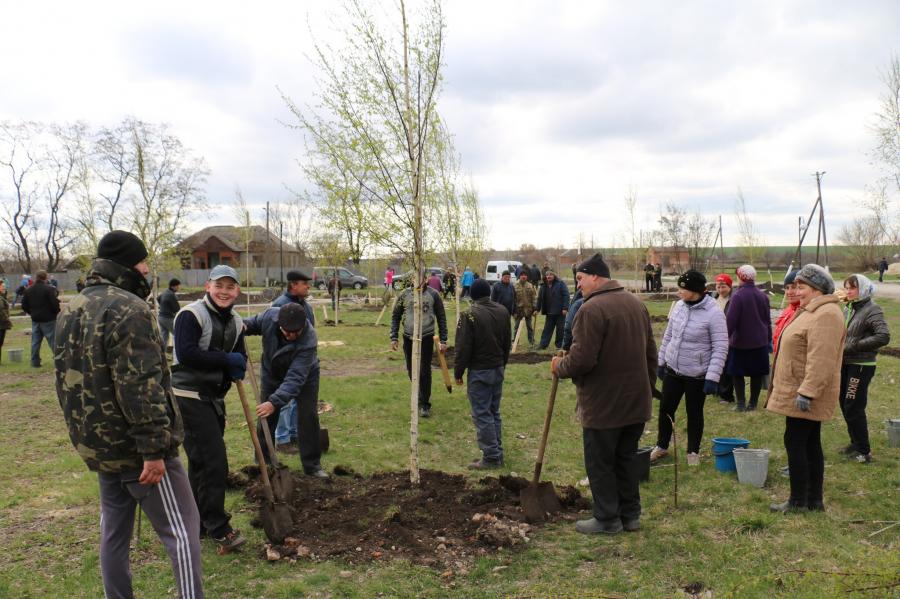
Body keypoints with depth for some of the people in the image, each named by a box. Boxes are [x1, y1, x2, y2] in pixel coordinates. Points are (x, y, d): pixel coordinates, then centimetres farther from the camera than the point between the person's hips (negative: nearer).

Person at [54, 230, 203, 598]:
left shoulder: (70, 311, 12)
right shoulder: (128, 308, -18)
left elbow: (68, 380, 18)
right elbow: (140, 386, -24)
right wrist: (154, 447, -22)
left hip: (97, 444, 9)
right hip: (134, 445, -9)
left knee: (114, 532, 18)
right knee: (182, 530, 0)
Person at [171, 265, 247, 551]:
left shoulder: (235, 322, 10)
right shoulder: (191, 315, -15)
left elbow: (239, 357, 15)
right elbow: (186, 354, -25)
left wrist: (237, 368, -9)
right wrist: (226, 360, -19)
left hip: (215, 397, 8)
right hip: (190, 396, -8)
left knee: (201, 462, 17)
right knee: (213, 461, -10)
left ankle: (197, 524, 30)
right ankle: (218, 529, -1)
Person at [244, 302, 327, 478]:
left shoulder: (309, 340, -40)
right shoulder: (270, 316, -29)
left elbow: (295, 378, -43)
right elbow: (254, 323, -4)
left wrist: (275, 402, -52)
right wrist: (243, 325, -28)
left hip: (304, 376, -3)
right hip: (272, 374, 4)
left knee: (308, 419, -7)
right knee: (266, 418, 6)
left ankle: (312, 465, 7)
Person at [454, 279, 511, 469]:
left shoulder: (470, 315, -17)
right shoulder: (503, 311, 5)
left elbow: (463, 348, -16)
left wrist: (458, 372, -4)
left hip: (479, 371, -7)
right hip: (498, 369, 7)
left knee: (482, 415, 0)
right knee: (494, 412, 16)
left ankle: (491, 457, 3)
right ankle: (497, 453, 21)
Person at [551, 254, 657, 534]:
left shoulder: (592, 309, -19)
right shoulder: (636, 303, 9)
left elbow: (582, 360, -24)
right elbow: (651, 353, 14)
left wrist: (559, 367, -5)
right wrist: (646, 386, 23)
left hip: (603, 404, -8)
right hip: (636, 402, 8)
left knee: (600, 463, 6)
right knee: (627, 458, 19)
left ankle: (607, 519, 16)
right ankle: (630, 515, 28)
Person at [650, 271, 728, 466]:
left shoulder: (713, 313, -18)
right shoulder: (680, 305, 0)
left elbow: (720, 348, -17)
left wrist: (712, 377, -20)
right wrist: (661, 361, 14)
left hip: (697, 375, -5)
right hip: (672, 370, 5)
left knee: (694, 414, 11)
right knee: (665, 409, 13)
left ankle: (693, 451, 30)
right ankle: (661, 446, 32)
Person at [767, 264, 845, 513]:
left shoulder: (825, 315, -19)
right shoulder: (812, 311, 16)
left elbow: (821, 360, -26)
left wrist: (806, 392, -28)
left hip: (804, 395, -11)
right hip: (802, 392, 11)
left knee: (795, 443, -5)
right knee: (810, 444, 14)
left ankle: (798, 501, 4)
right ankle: (814, 499, 21)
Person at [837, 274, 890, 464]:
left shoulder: (872, 310, -14)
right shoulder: (848, 308, 8)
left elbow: (884, 337, -24)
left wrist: (855, 345, -22)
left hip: (861, 366, -8)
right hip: (845, 363, 8)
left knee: (853, 407, -5)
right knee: (844, 404, 14)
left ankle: (864, 451, 8)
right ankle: (856, 443, 30)